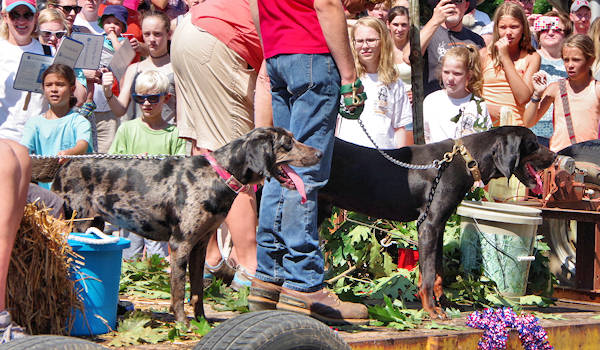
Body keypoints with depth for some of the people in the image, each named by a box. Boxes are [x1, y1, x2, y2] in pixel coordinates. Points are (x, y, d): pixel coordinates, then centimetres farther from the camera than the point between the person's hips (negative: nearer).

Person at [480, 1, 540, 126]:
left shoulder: (532, 57, 8)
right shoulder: (484, 54, 8)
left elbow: (523, 97, -4)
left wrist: (505, 58, -3)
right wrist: (487, 108, -14)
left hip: (516, 125, 0)